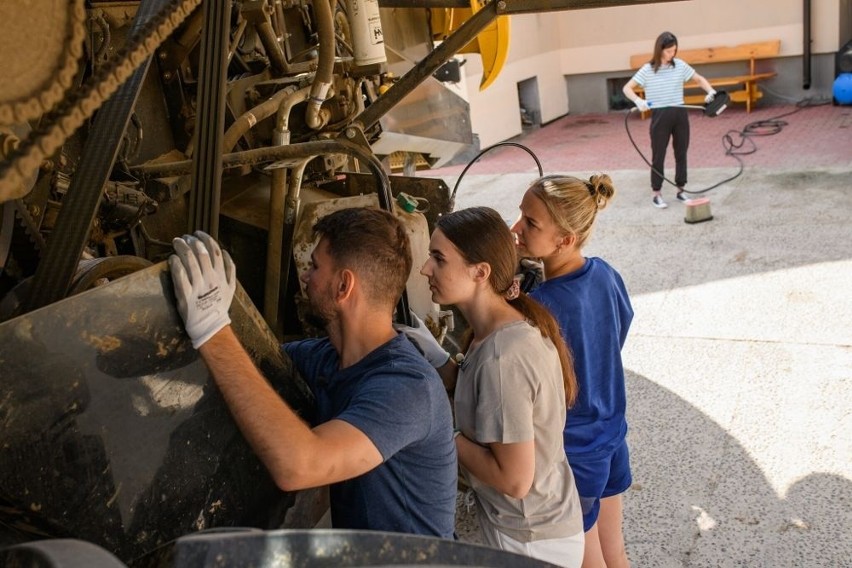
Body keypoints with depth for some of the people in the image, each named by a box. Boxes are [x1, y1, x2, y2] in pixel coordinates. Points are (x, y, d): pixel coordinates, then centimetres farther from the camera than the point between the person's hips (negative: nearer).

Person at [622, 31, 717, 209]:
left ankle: (681, 190, 22)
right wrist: (638, 100, -26)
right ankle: (656, 194, 10)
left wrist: (711, 91, -5)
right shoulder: (648, 70, -5)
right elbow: (627, 88, -7)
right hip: (660, 116, -4)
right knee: (658, 155, 1)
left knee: (681, 153, 10)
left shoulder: (680, 65, 4)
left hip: (680, 114, 4)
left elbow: (699, 79, 15)